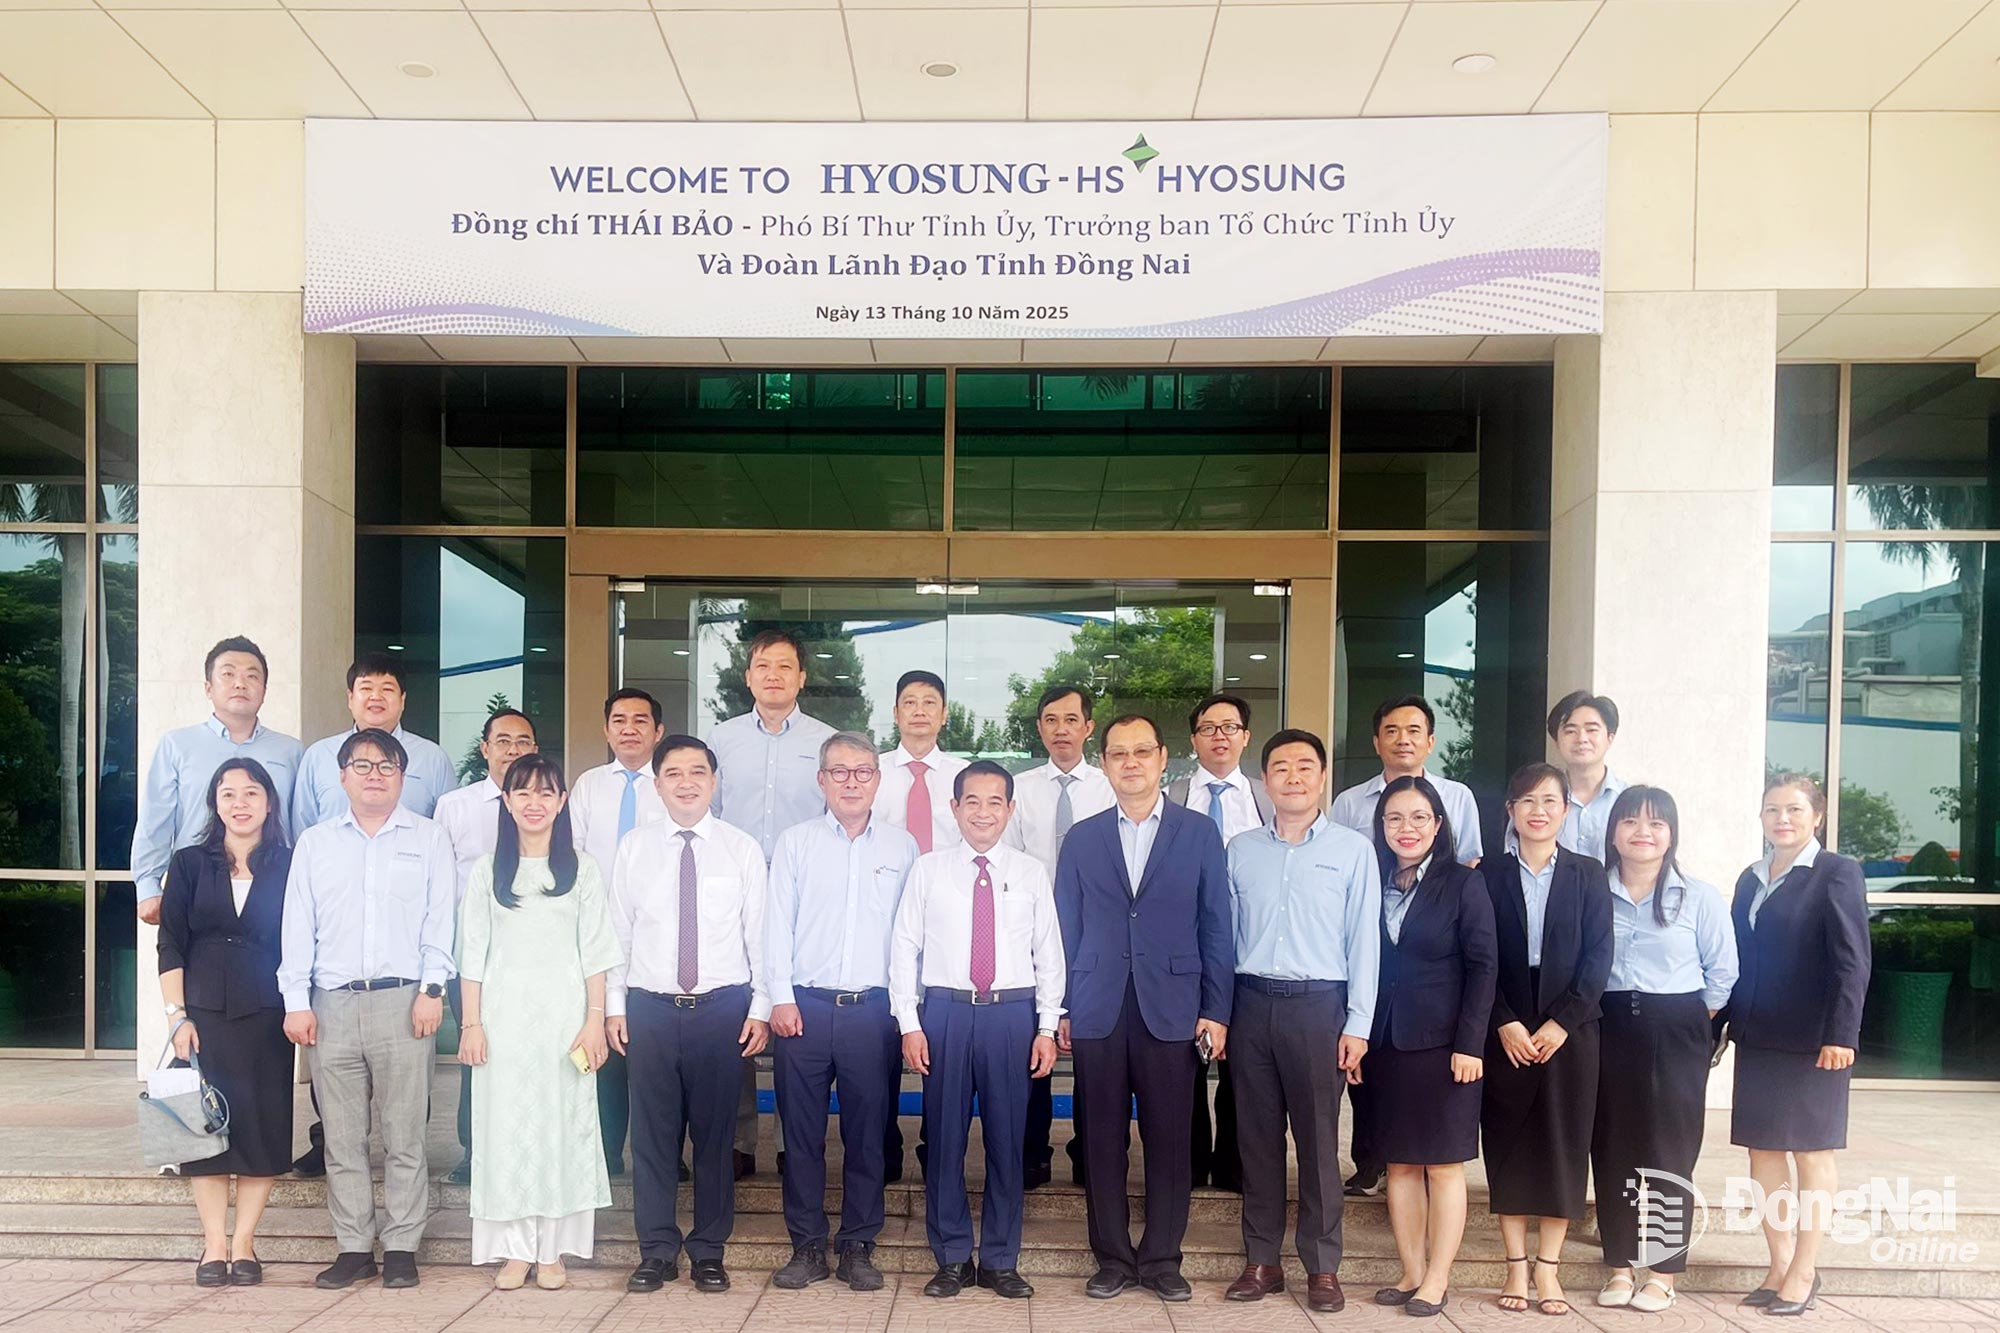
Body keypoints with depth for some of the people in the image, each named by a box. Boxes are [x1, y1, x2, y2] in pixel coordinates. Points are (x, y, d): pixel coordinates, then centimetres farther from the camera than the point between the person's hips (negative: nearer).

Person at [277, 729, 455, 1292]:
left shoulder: (428, 838, 9)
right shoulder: (314, 843, 15)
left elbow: (440, 920, 3)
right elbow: (298, 926, 10)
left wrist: (432, 990, -7)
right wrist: (296, 1002, 2)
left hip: (403, 1001, -2)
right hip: (332, 1004, 2)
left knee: (404, 1135, 0)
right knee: (342, 1138, 5)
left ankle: (401, 1247, 9)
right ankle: (354, 1249, 14)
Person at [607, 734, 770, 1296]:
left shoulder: (743, 849, 2)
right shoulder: (634, 847, 5)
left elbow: (759, 933, 3)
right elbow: (618, 929, 7)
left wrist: (760, 1008, -1)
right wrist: (613, 1005, 3)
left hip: (723, 1007, -1)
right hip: (649, 1007, 1)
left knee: (714, 1132, 6)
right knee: (653, 1133, 5)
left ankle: (709, 1251, 20)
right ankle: (657, 1250, 19)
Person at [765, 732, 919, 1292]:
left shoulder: (902, 847, 6)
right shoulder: (796, 842, 5)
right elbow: (777, 924, 3)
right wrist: (781, 998, -4)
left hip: (875, 1009, 0)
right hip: (805, 1007, 0)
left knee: (869, 1134, 6)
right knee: (801, 1132, 5)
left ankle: (858, 1246, 19)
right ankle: (807, 1246, 18)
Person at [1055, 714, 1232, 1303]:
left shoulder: (1199, 833, 4)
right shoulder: (1081, 838, 9)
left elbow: (1216, 927, 3)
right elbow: (1067, 928, 9)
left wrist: (1216, 1011, -2)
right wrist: (1062, 1008, 5)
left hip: (1172, 1008, -1)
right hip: (1097, 1011, 1)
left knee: (1169, 1141, 5)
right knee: (1103, 1141, 7)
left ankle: (1162, 1260, 19)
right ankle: (1112, 1258, 20)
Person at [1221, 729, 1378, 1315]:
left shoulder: (1353, 849, 1)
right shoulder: (1240, 850, 8)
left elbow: (1364, 941, 0)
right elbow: (1226, 934, 9)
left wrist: (1358, 1025, -4)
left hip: (1319, 1004, -2)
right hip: (1252, 1002, 3)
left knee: (1318, 1139, 3)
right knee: (1257, 1136, 9)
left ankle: (1323, 1267, 16)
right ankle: (1262, 1261, 20)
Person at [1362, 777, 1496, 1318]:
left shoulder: (1463, 883, -3)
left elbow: (1482, 966, -7)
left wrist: (1469, 1044, -13)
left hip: (1443, 1043, -4)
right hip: (1386, 1044, 4)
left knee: (1444, 1166, 3)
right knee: (1400, 1165, 9)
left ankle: (1436, 1281, 11)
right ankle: (1410, 1273, 18)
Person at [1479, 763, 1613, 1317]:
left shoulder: (1588, 875, 4)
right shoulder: (1489, 875, 3)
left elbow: (1597, 959, -2)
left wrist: (1561, 1024, -11)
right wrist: (1505, 1024, -11)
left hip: (1570, 1032, 0)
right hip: (1505, 1033, 0)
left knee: (1564, 1146, 4)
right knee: (1507, 1146, 4)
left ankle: (1548, 1266, 15)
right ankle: (1516, 1265, 15)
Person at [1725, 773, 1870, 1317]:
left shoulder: (1836, 874, -6)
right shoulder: (1751, 879, 12)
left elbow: (1851, 962, -12)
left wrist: (1840, 1036, -19)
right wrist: (1720, 1026, 10)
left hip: (1811, 1041, -6)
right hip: (1756, 1039, 6)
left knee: (1811, 1152, 5)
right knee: (1763, 1150, 10)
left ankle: (1804, 1272, 14)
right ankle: (1780, 1265, 22)